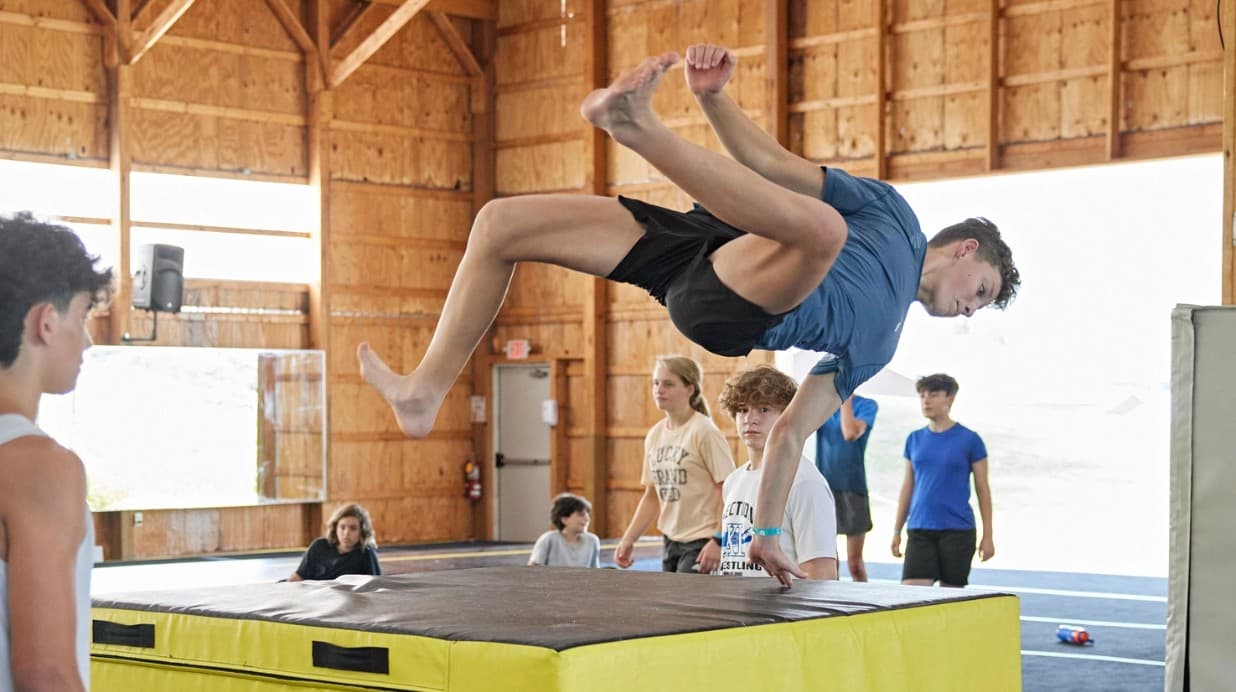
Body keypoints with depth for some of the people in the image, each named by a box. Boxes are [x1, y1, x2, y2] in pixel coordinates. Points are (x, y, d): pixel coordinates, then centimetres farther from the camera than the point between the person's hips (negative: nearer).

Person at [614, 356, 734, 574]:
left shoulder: (704, 431, -11)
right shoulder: (655, 435, 10)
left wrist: (718, 541, -20)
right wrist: (628, 539, 10)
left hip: (701, 543, -7)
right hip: (671, 542, 7)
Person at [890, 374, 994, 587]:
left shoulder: (969, 440, -2)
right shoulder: (914, 439, 9)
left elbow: (983, 490, 0)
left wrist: (987, 536, -3)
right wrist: (897, 531, 12)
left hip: (957, 530, -3)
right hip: (919, 530, 3)